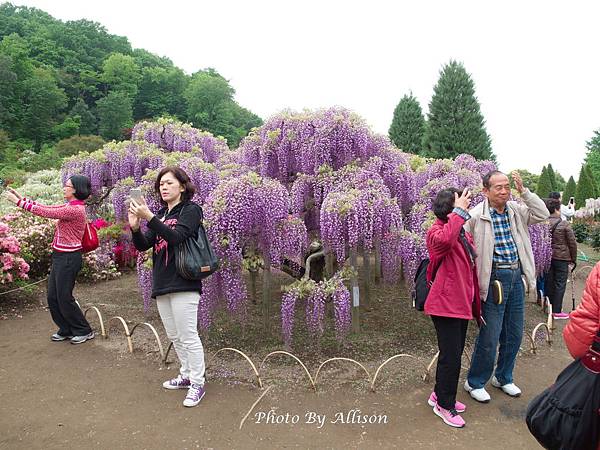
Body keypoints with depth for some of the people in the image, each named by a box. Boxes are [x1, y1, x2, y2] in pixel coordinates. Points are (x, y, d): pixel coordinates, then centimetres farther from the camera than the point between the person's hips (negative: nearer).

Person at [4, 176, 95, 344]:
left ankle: (84, 331, 16)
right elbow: (47, 208, 12)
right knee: (53, 297, 15)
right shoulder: (70, 206, 10)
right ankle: (66, 330, 28)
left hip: (68, 258, -10)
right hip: (60, 256, 10)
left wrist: (19, 202, -13)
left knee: (64, 298, 1)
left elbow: (46, 212, -20)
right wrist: (22, 198, 7)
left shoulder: (76, 209, -20)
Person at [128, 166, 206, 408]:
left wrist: (149, 217, -30)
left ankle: (197, 383, 11)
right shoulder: (161, 214, 15)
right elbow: (143, 245, 7)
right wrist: (135, 227, -13)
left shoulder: (191, 210, -5)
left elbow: (176, 237, -22)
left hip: (183, 283, -8)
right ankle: (186, 376, 32)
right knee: (174, 336, 16)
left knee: (188, 336, -2)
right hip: (162, 283, 8)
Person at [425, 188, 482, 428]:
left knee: (454, 353, 18)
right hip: (445, 305, -9)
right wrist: (459, 211, -31)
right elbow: (445, 240, -43)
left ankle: (439, 395, 36)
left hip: (462, 304, 9)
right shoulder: (436, 232, -15)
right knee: (451, 356, -1)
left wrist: (476, 304, 20)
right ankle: (444, 405, 18)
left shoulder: (464, 234, 13)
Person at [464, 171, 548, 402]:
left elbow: (543, 214, 1)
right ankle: (474, 382, 20)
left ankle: (503, 378, 37)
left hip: (516, 277, 7)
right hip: (494, 279, -6)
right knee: (489, 337, 0)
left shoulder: (516, 211, 7)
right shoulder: (476, 215, -12)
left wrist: (524, 191, -6)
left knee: (515, 334, 16)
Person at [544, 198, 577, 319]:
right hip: (561, 258, -4)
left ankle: (549, 307, 25)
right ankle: (557, 311, 7)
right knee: (560, 284, 3)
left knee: (549, 283, 14)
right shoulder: (564, 225, -14)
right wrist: (573, 258, 5)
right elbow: (572, 243, -8)